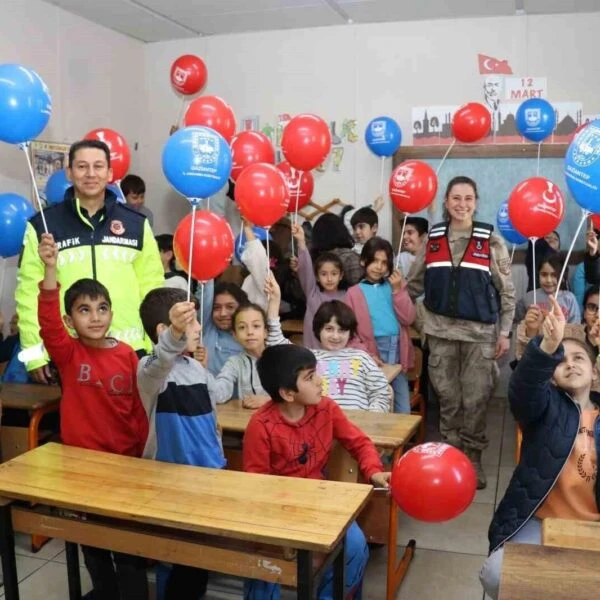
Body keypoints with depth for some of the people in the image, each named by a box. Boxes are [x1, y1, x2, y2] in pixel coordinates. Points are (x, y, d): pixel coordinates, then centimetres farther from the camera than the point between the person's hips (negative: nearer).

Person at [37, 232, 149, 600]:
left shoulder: (127, 355, -6)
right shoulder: (68, 354, -8)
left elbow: (140, 409, 0)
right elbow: (48, 323, -28)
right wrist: (50, 270, -42)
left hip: (125, 460, -1)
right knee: (92, 542, 18)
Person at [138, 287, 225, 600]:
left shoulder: (199, 369, 7)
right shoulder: (151, 368, -17)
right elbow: (161, 363, -44)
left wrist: (219, 463, 16)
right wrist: (175, 335, -64)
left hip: (208, 473, 7)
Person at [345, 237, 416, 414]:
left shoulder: (395, 286, 11)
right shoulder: (354, 292, 2)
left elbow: (408, 319, 1)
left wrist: (397, 290, -7)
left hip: (397, 351, 3)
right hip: (372, 353, -3)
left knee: (403, 409, 8)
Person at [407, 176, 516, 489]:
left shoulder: (491, 240, -2)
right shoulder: (432, 238, 4)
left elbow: (506, 290, -1)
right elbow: (415, 282, 12)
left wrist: (505, 332, -4)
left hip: (480, 331, -2)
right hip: (440, 329, 2)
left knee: (476, 397, 2)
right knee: (447, 395, 10)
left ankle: (473, 455, 19)